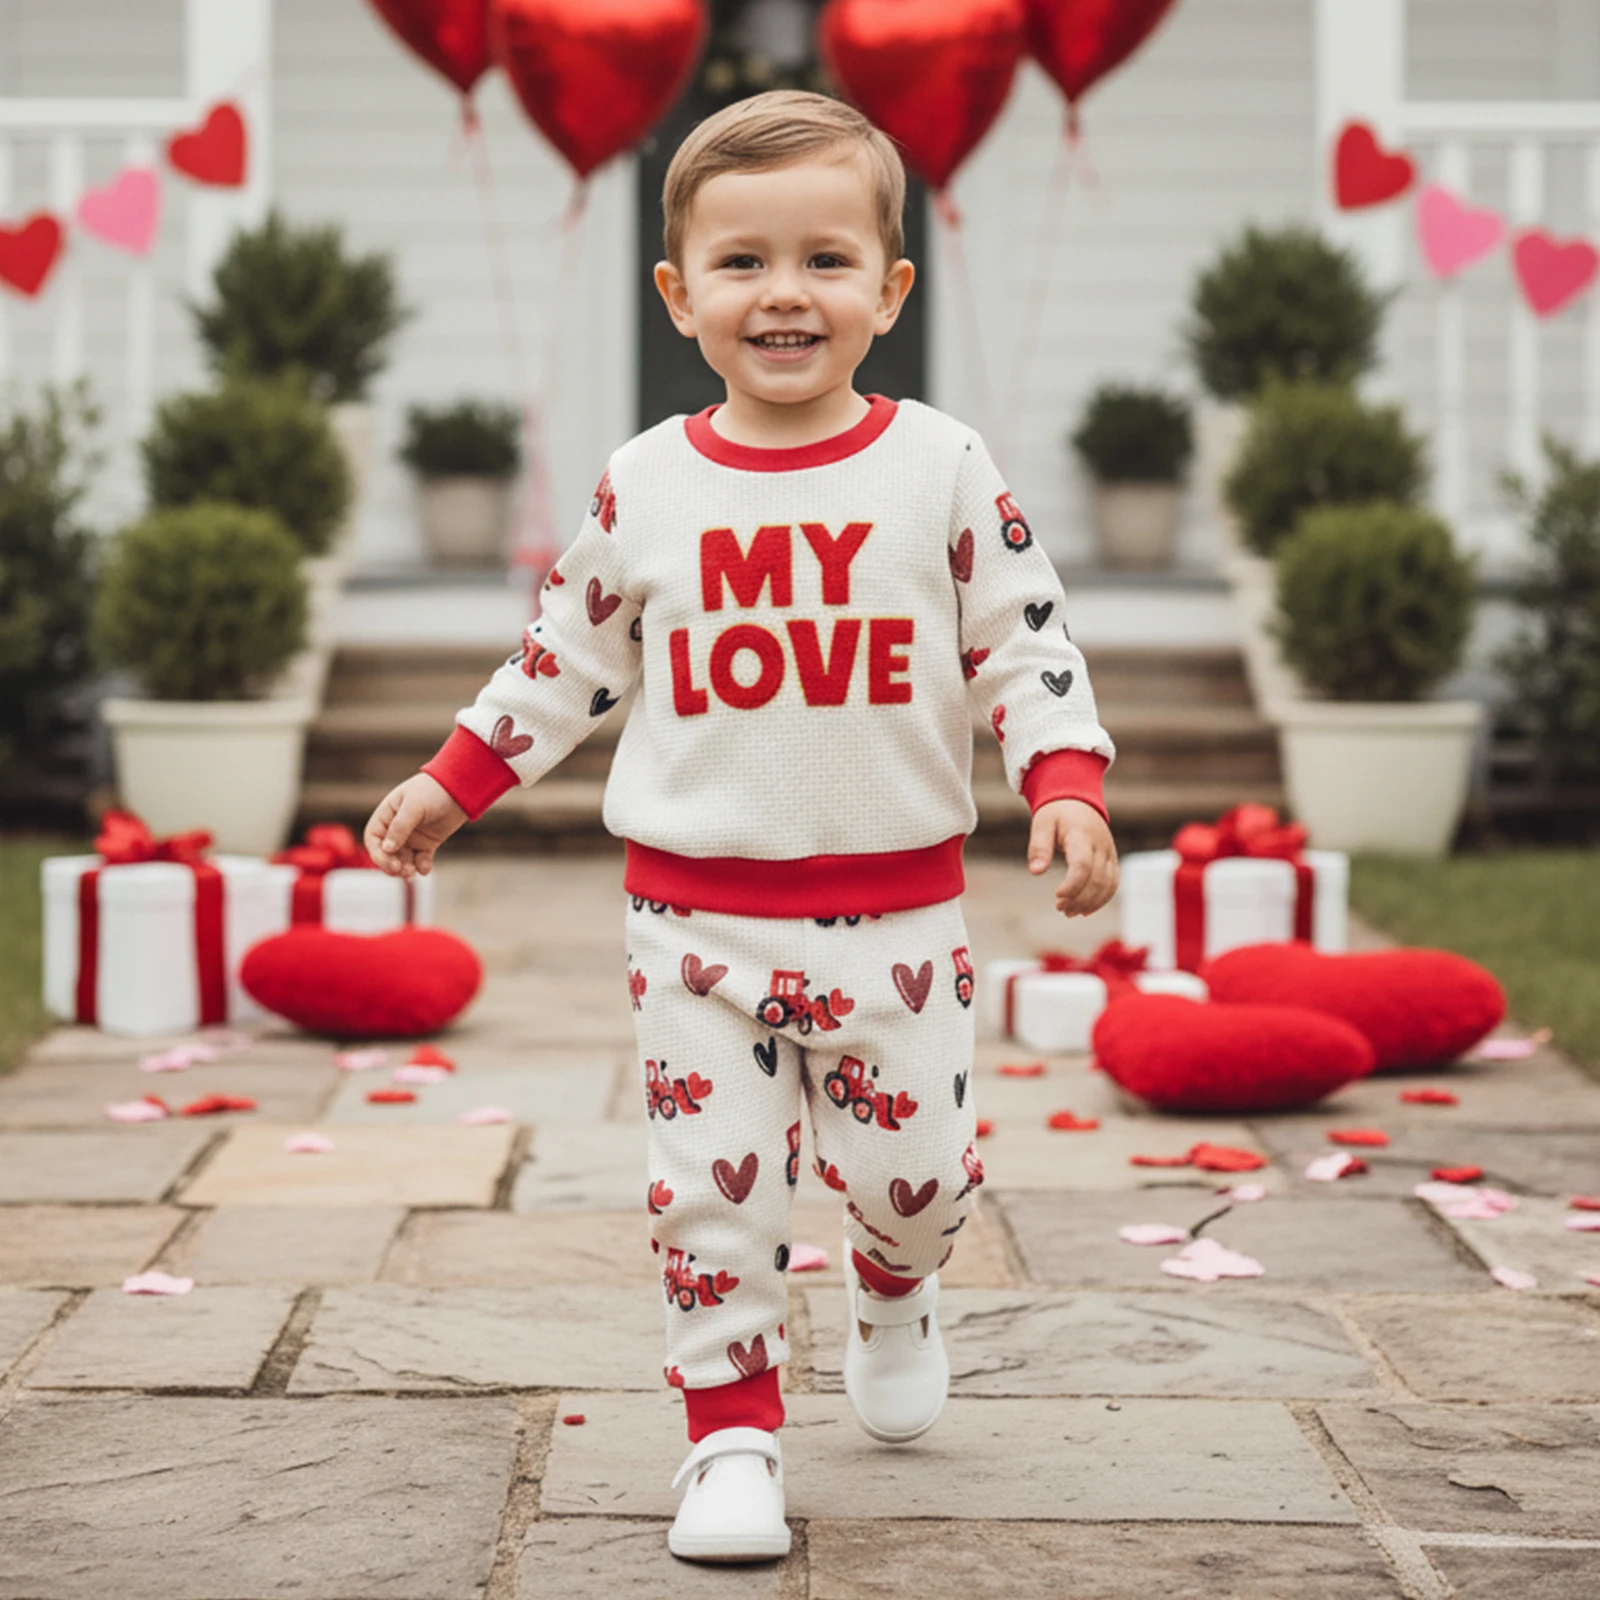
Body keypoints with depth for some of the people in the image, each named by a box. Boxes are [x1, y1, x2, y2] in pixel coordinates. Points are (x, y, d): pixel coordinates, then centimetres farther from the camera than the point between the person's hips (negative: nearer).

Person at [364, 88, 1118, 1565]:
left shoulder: (943, 469, -4)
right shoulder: (645, 486, 0)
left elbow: (1025, 642, -1)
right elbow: (568, 658, 12)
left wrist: (1067, 785, -15)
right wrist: (454, 781, 12)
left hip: (896, 908, 0)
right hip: (698, 911, 1)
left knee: (914, 1168, 8)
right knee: (713, 1190, 0)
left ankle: (893, 1288, 42)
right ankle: (732, 1435, 15)